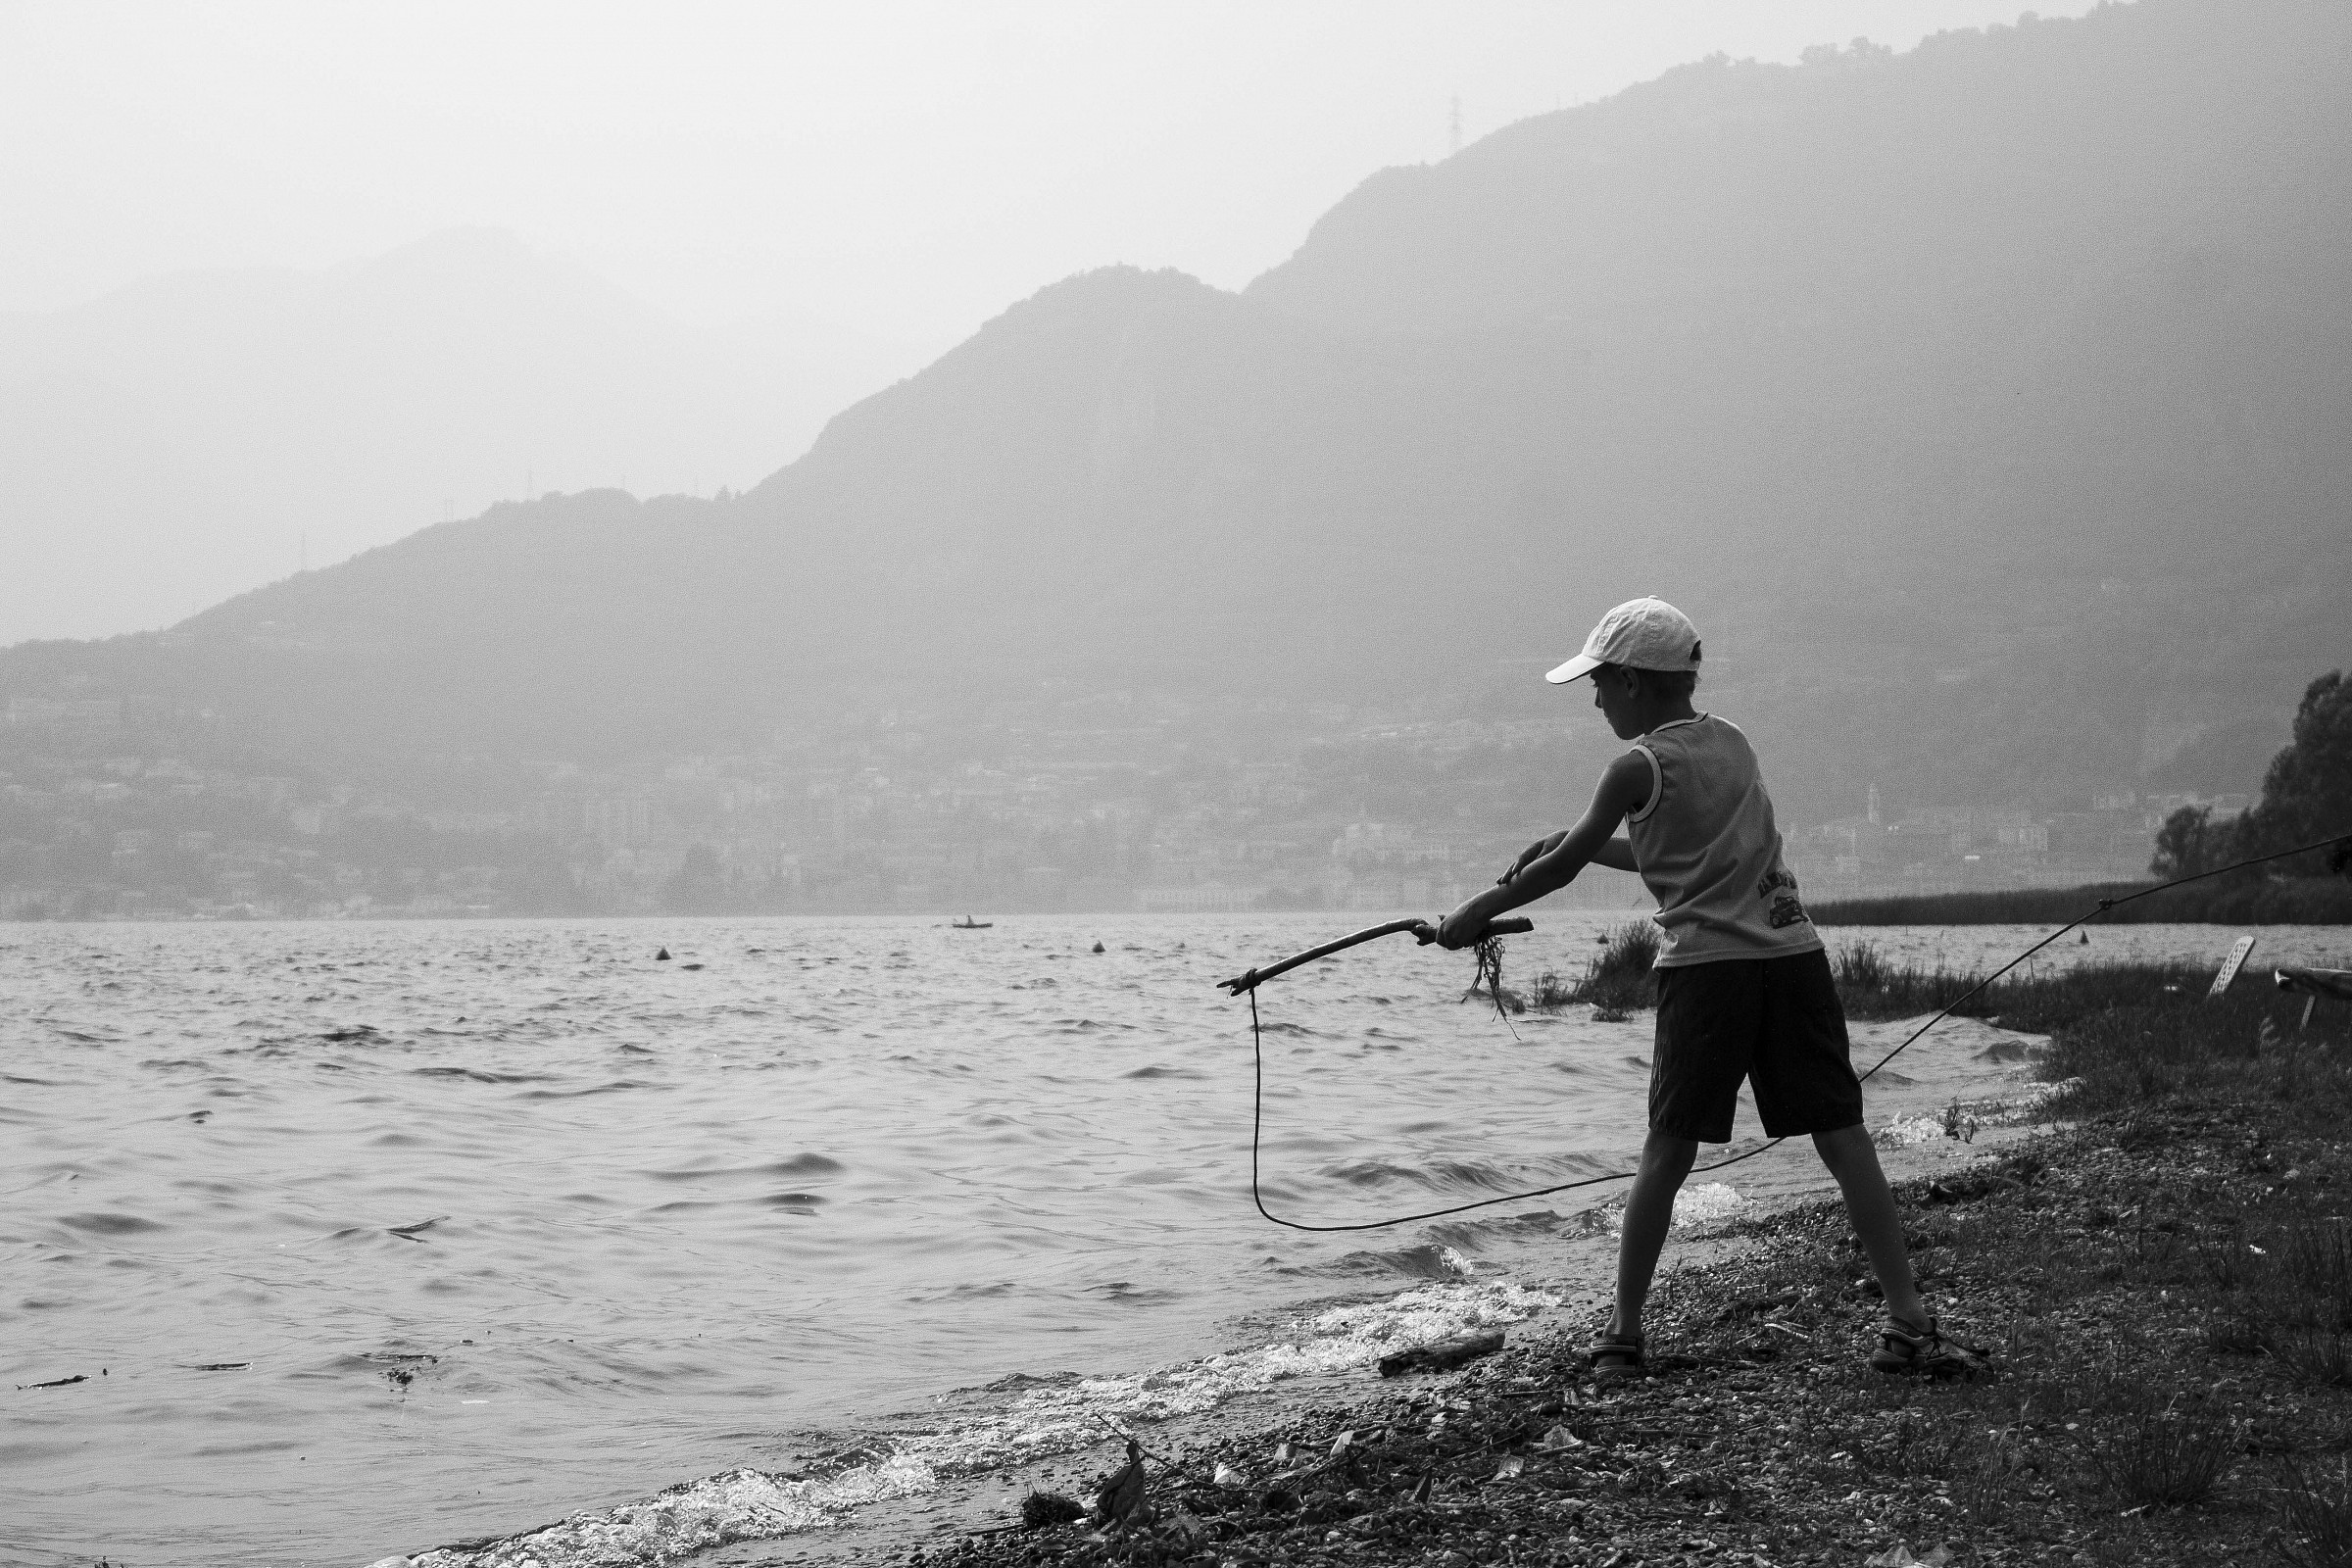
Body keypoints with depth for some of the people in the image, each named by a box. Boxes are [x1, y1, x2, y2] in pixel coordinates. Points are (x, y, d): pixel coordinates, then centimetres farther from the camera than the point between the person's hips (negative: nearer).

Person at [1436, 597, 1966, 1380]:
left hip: (1705, 966, -5)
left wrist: (1476, 911, 17)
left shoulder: (1638, 769, -4)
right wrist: (1578, 841, 24)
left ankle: (1623, 1331, 7)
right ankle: (1910, 1323, -2)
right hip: (1793, 956, 5)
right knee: (1844, 1140, 2)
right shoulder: (1731, 741, 15)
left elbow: (1561, 868, 4)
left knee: (1667, 1152, 3)